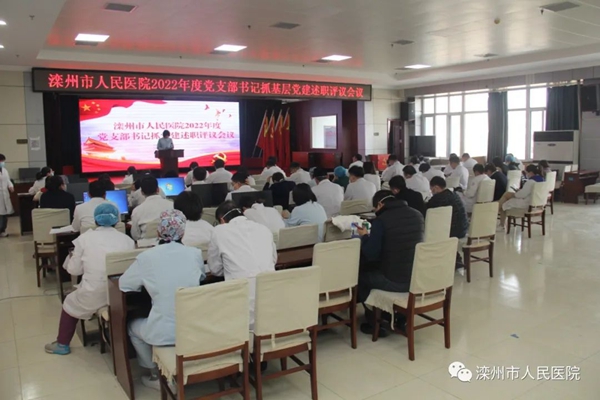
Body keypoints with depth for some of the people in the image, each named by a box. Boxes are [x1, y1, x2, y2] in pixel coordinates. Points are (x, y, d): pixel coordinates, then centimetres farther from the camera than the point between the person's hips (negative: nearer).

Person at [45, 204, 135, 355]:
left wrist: (71, 257, 24)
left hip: (94, 297, -2)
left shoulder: (85, 238, -3)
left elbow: (74, 270, 3)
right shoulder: (127, 239, 0)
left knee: (70, 302, 28)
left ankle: (62, 344, 40)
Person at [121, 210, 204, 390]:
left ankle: (157, 375, 34)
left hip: (164, 333, -4)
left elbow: (123, 284, 5)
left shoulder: (146, 257, -9)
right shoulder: (195, 253, -2)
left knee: (132, 327, 30)